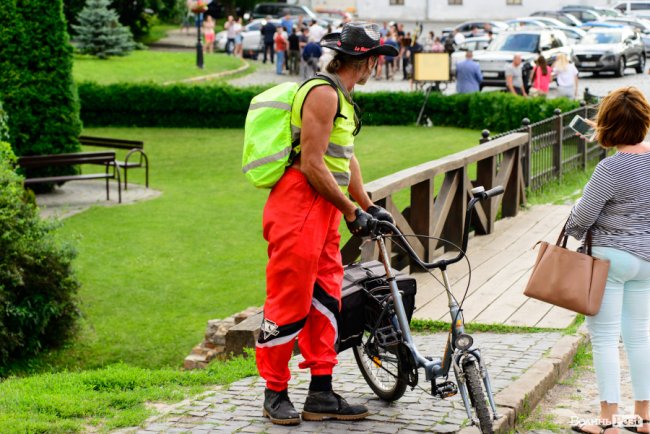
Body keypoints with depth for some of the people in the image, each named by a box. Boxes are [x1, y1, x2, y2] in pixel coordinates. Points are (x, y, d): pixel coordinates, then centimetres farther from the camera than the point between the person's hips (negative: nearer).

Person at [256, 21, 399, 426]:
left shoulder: (340, 98, 18)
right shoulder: (323, 93, -15)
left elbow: (346, 158, 24)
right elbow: (312, 165, -19)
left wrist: (369, 206, 16)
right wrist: (352, 211, -13)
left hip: (323, 210, 10)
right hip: (298, 209, -10)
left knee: (326, 298, 9)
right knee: (290, 303, -3)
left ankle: (321, 395, 14)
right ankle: (276, 394, 7)